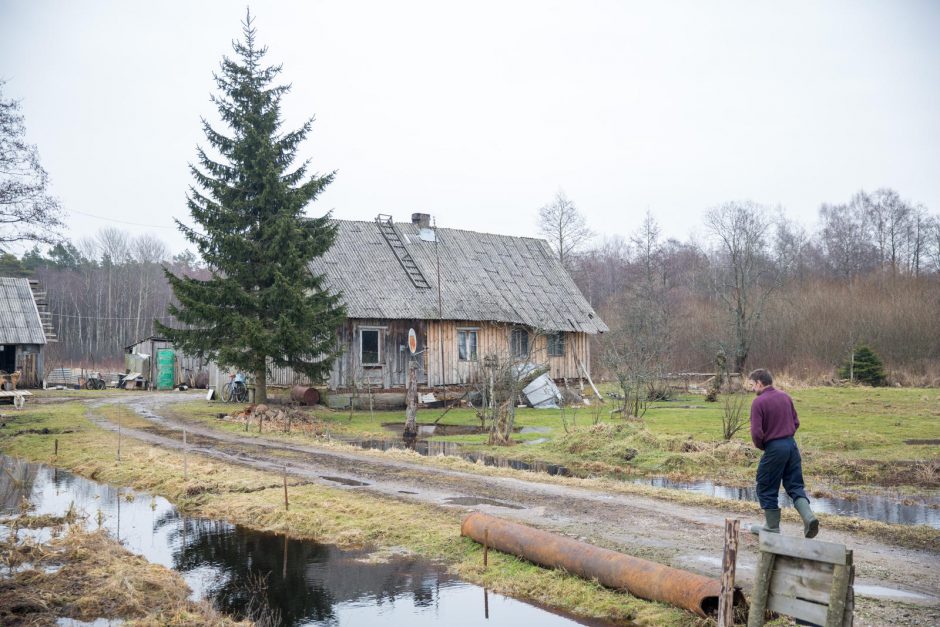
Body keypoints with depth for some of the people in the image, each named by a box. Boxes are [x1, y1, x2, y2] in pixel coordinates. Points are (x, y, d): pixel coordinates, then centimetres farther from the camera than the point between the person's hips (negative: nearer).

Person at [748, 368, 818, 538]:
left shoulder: (758, 402, -13)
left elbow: (756, 432, -17)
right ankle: (809, 517, -7)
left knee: (766, 490, 9)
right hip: (792, 444, 7)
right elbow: (796, 422, 16)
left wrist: (761, 446, 2)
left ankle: (773, 527, 16)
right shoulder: (785, 397, 9)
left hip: (774, 448, -6)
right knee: (795, 485, 13)